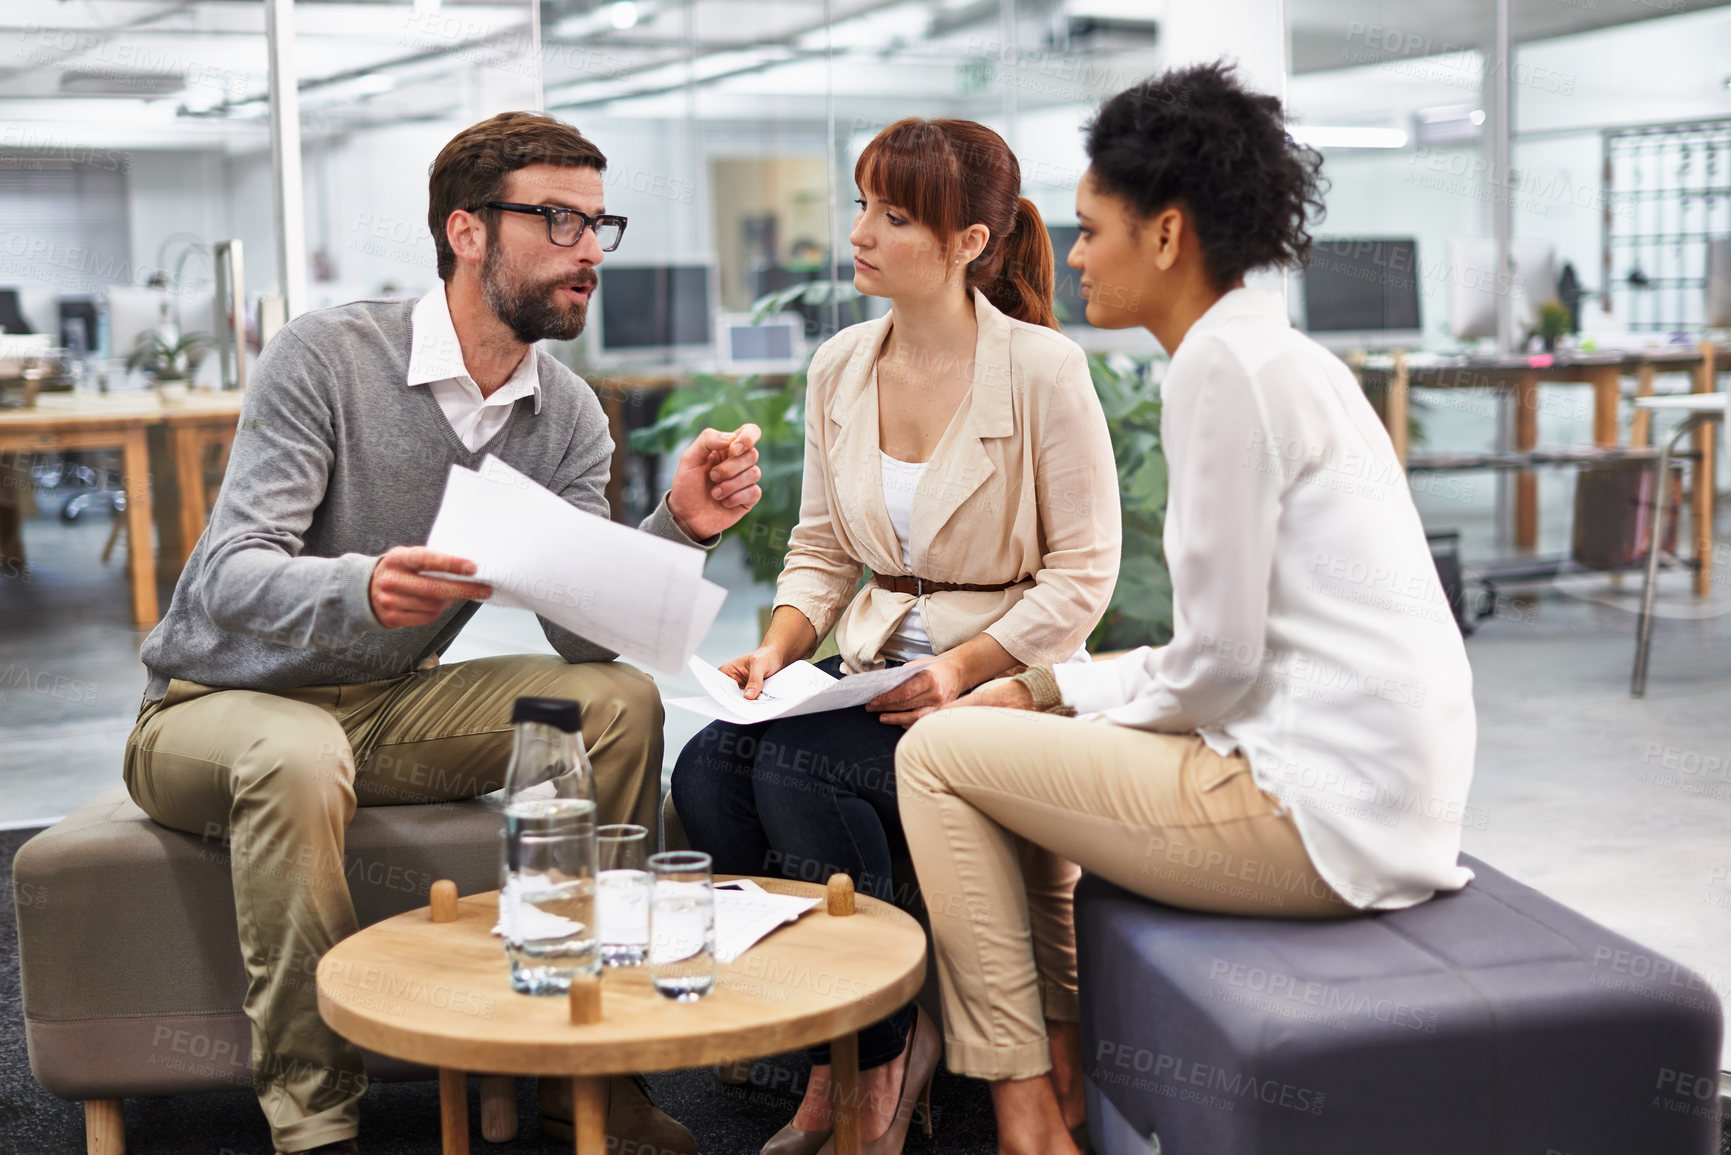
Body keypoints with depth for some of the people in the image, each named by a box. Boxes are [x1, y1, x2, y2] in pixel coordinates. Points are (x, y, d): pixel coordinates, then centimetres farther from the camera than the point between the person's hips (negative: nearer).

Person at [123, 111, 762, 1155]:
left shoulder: (567, 416, -2)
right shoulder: (329, 355, -18)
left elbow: (583, 635, -10)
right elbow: (231, 579, -27)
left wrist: (678, 527, -27)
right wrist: (364, 589, -48)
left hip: (388, 709, 5)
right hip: (215, 704, -5)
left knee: (619, 700, -15)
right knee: (299, 757, -38)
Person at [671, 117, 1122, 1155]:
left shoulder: (1041, 368, -11)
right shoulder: (840, 367, 7)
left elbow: (1082, 574, -9)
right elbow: (822, 550, 12)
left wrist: (962, 669, -20)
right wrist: (780, 648, -6)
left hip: (1007, 678, -6)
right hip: (873, 667, 6)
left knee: (793, 769, -27)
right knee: (707, 769, -21)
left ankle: (881, 1059, -5)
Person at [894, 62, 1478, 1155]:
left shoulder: (1224, 366, -15)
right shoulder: (1280, 355, 15)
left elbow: (1217, 662, -17)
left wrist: (1060, 690, 1)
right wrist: (1051, 689, 12)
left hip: (1318, 817, -10)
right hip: (1392, 798, 10)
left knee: (938, 754, -2)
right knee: (1020, 740, 23)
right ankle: (1063, 1049, 24)